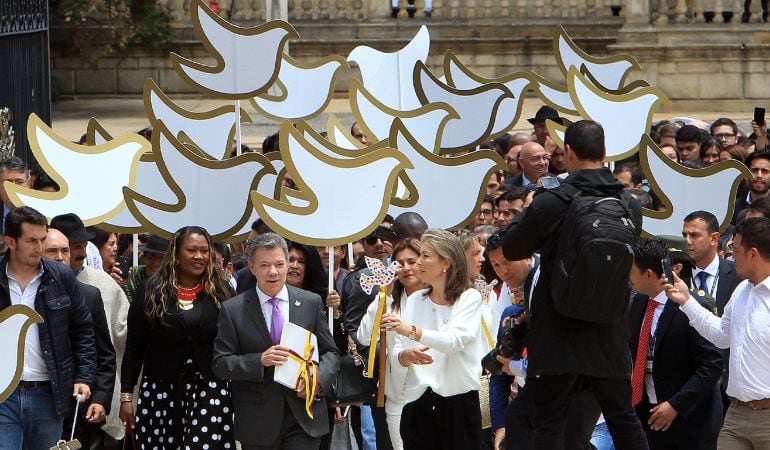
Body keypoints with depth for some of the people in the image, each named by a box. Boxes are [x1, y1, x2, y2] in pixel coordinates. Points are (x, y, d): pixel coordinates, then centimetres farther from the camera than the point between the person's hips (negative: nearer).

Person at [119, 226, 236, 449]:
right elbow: (133, 347, 5)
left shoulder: (221, 292, 5)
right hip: (160, 389, 1)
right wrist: (126, 395, 1)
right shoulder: (151, 292, 3)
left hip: (210, 389, -1)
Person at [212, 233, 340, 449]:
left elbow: (330, 352, 9)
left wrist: (318, 380, -12)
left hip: (304, 417, 0)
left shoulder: (311, 302, 5)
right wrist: (260, 360, -19)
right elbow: (221, 363, -3)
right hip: (257, 422, 0)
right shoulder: (233, 310, 0)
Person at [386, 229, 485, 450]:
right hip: (418, 401, 4)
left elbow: (455, 340, -19)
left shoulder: (469, 298, -2)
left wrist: (412, 331, -32)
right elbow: (395, 354, 8)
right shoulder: (415, 300, 12)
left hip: (459, 400, -4)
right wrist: (405, 356, -16)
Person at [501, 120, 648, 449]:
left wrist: (528, 210, 15)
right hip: (610, 334, 4)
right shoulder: (631, 206, -1)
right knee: (623, 419, 14)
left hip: (557, 336, -4)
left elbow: (510, 250, -3)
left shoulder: (550, 204, -15)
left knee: (550, 424, 2)